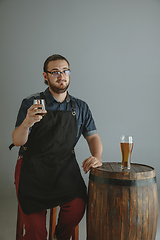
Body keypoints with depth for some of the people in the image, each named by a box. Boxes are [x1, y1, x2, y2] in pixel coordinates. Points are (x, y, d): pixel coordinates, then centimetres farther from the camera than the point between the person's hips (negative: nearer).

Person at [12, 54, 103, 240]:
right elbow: (17, 141, -8)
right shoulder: (31, 103, -1)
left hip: (64, 167, 2)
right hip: (33, 167, -2)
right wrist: (26, 123, -30)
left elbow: (93, 136, 11)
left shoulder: (81, 107, 9)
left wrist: (97, 156, -12)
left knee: (77, 206, -24)